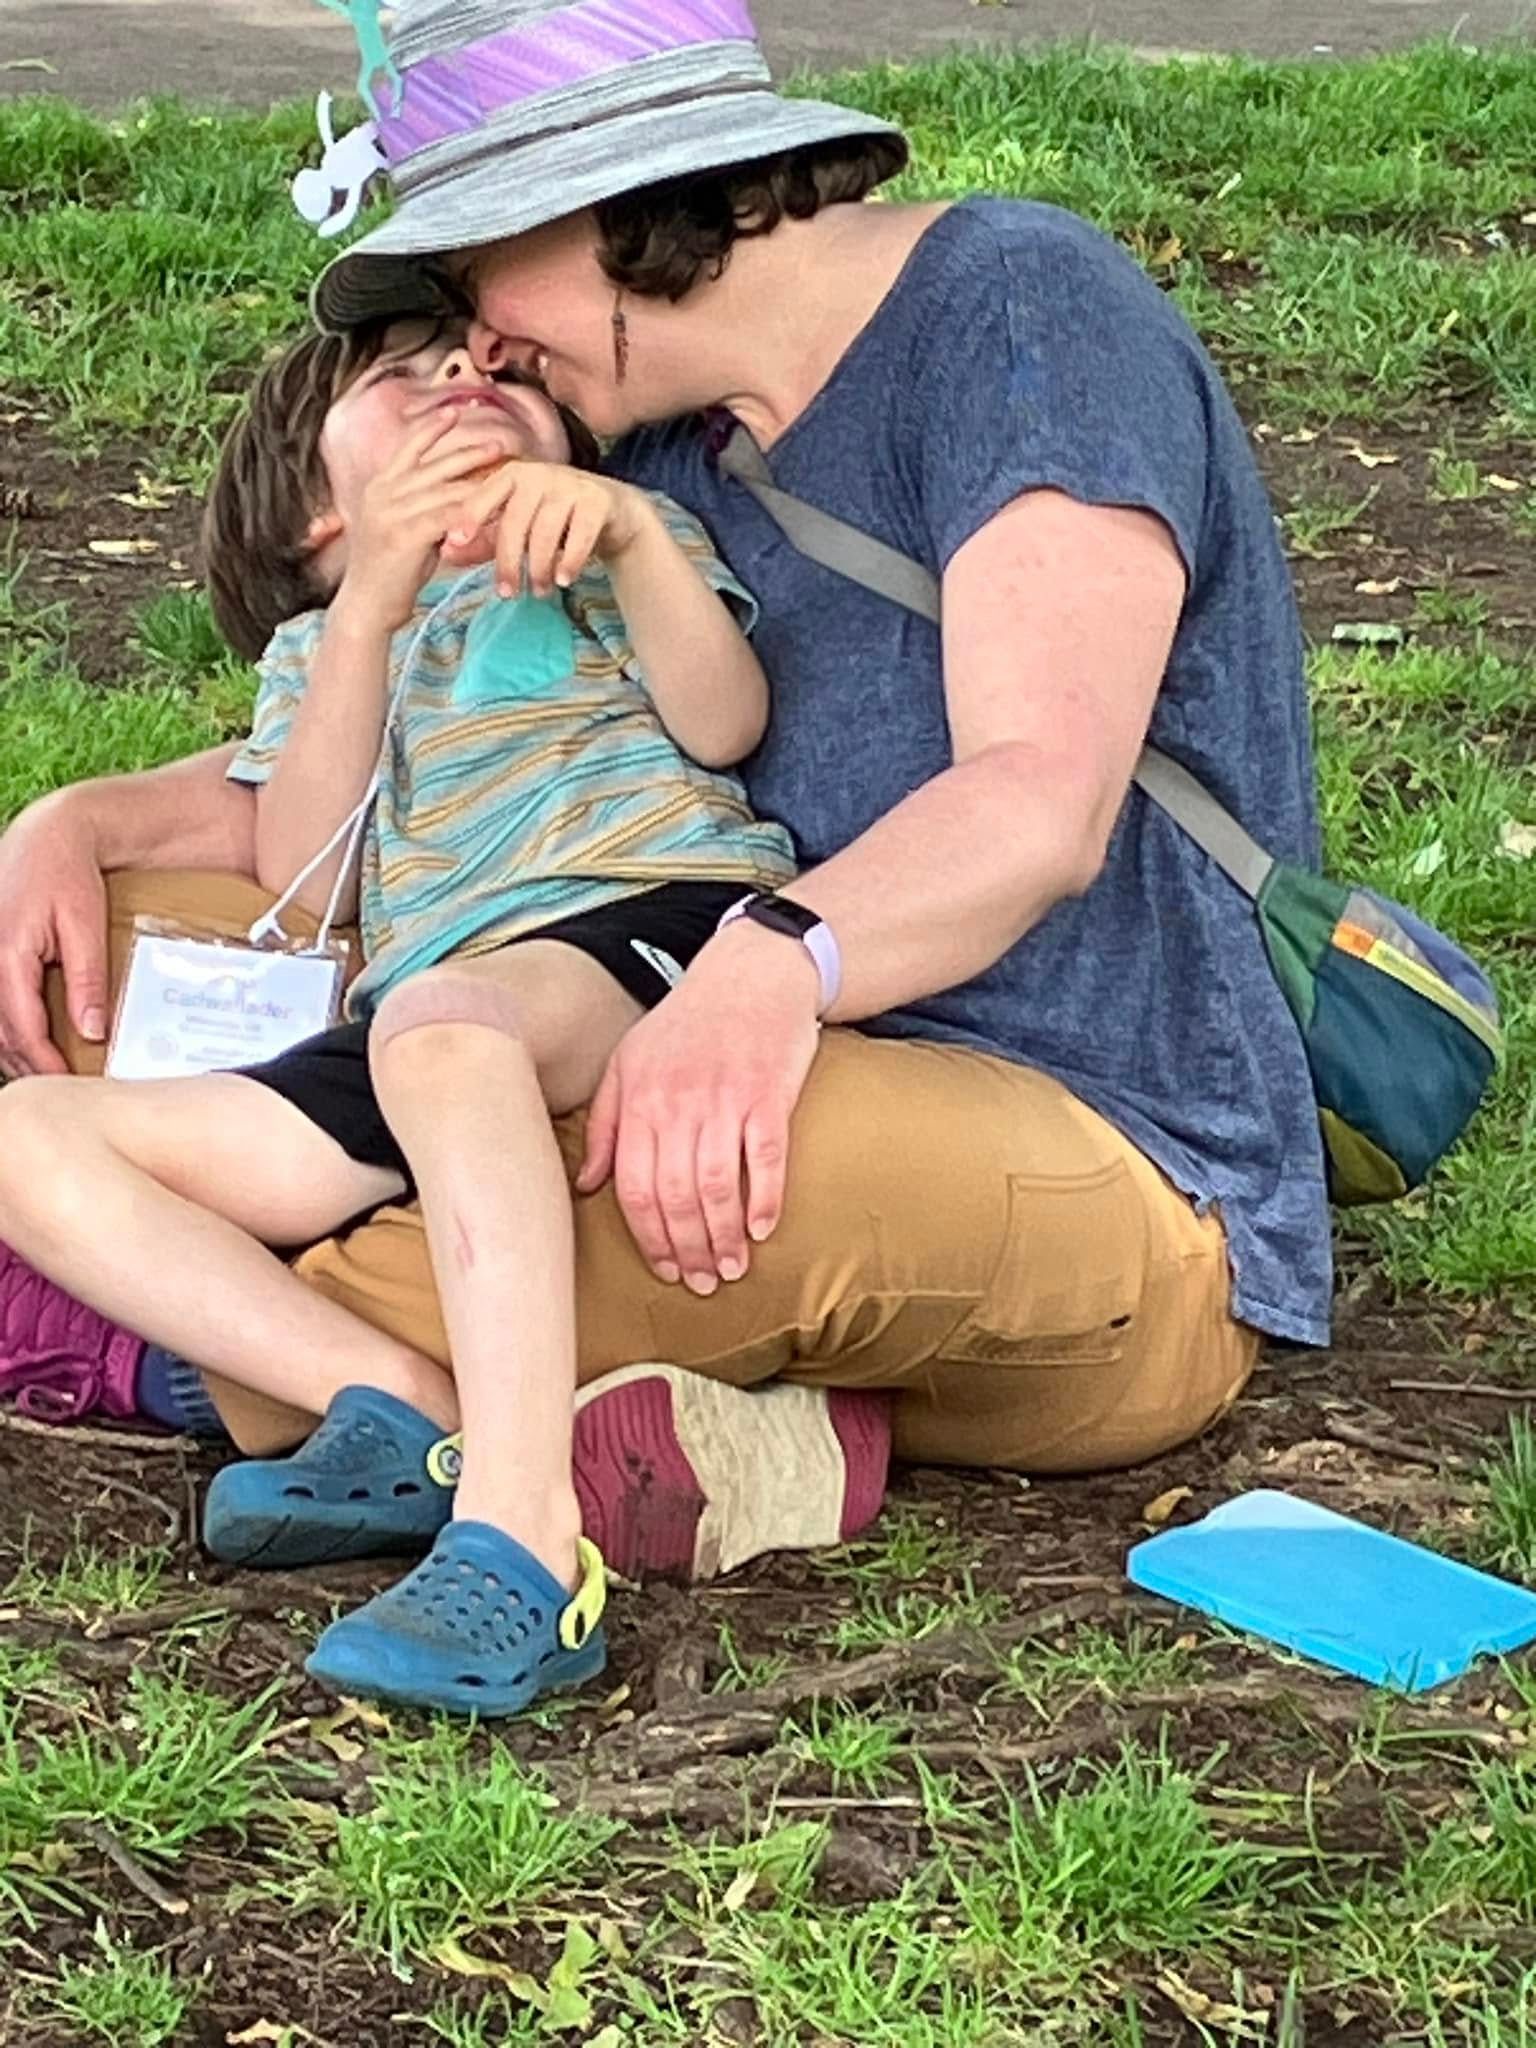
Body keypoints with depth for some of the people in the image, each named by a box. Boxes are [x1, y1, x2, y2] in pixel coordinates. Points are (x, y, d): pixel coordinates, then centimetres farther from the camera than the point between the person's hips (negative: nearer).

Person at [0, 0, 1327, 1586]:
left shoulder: (1024, 310, -9)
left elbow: (1045, 803, -24)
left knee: (799, 1143, -45)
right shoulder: (671, 454, 16)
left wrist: (773, 964, -43)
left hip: (1125, 1199, -8)